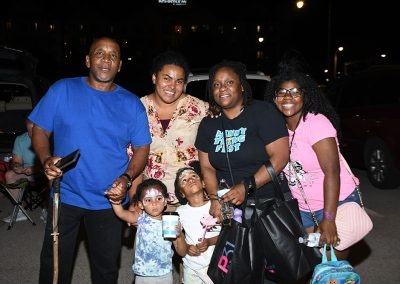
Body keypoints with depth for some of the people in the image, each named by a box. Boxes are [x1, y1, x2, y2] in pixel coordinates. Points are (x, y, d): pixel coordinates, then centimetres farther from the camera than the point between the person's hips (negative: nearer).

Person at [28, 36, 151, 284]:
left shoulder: (132, 104, 0)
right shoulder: (62, 90, -3)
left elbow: (142, 148, 2)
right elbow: (40, 132, 1)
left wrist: (127, 178, -15)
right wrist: (46, 160, -19)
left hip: (110, 201, 1)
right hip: (65, 196, 0)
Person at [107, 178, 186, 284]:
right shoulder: (141, 218, -8)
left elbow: (182, 252, -3)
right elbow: (121, 213, -27)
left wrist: (179, 236, -20)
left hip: (165, 275, 1)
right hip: (143, 275, -1)